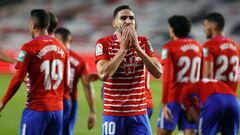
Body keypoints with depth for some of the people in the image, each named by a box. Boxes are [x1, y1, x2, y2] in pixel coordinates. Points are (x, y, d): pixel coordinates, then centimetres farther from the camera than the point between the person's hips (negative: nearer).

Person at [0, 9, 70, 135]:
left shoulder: (29, 47, -8)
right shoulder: (61, 47, 9)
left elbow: (18, 79, -12)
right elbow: (66, 84, 12)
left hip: (36, 109, -5)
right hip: (57, 109, 6)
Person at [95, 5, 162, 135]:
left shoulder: (143, 42, 6)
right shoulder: (104, 43, -3)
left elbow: (158, 73, -5)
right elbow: (103, 74, -17)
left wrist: (137, 47, -12)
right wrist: (123, 48, -15)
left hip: (139, 113, 3)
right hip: (113, 113, -3)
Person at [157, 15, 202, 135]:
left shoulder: (170, 48, -8)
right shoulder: (198, 46, 9)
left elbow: (167, 78, -14)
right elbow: (202, 77, 13)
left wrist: (164, 103, -13)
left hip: (174, 99, -5)